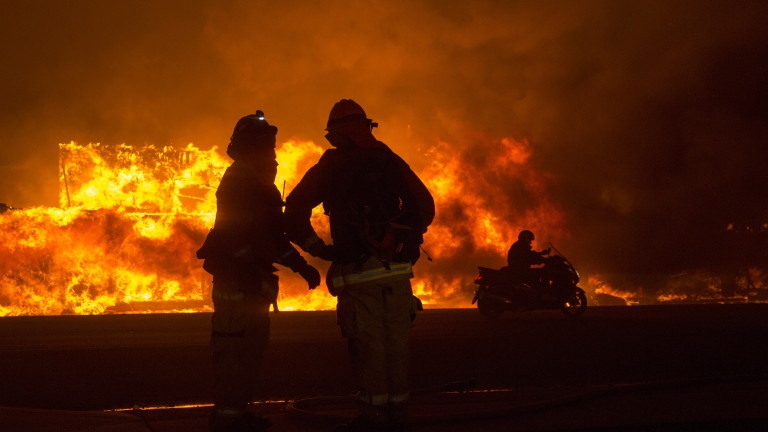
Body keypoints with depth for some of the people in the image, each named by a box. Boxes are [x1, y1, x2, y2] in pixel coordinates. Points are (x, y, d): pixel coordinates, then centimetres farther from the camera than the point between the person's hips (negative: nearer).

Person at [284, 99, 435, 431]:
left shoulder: (330, 168, 0)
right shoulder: (390, 161, 9)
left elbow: (295, 209, -5)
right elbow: (424, 204, 9)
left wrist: (315, 247, 2)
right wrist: (410, 242, 17)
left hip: (358, 270, -3)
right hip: (398, 268, 4)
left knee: (367, 342, -1)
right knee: (397, 338, 9)